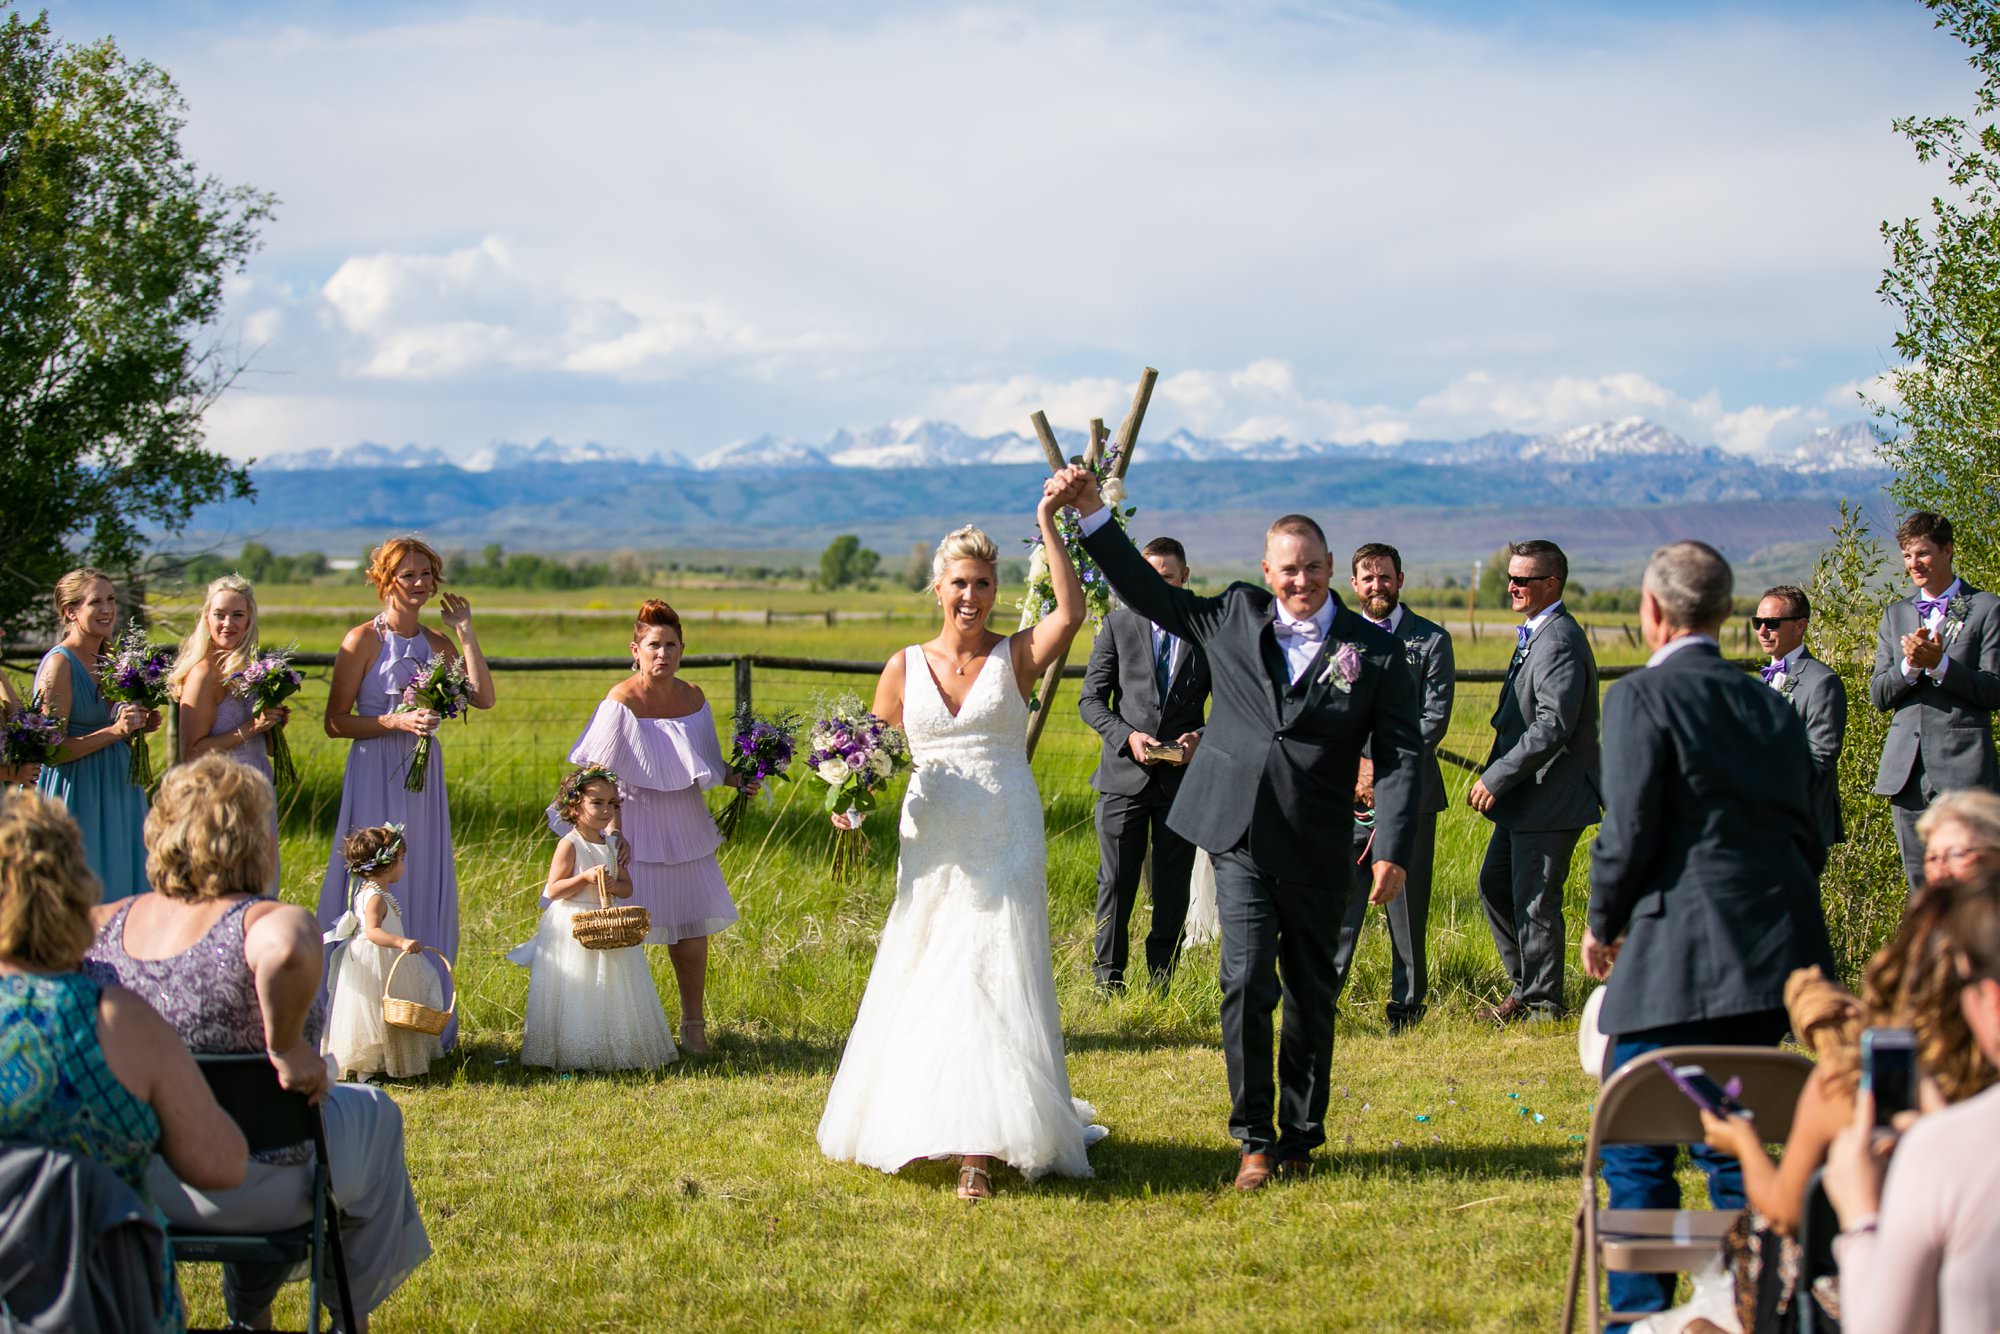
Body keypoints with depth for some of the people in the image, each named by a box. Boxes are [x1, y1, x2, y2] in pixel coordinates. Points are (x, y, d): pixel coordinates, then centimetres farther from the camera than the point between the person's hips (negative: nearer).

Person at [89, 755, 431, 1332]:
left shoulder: (104, 926, -6)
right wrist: (286, 1044, -33)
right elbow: (287, 952, -47)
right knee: (374, 1115, 26)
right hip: (254, 1191, -6)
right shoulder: (266, 923, -25)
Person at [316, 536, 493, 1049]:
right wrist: (397, 722, -18)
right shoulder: (364, 640, -5)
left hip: (424, 776, 6)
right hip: (375, 775, -6)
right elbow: (335, 721, -7)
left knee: (427, 887, 8)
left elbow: (484, 697, -1)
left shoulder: (436, 642, 11)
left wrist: (466, 631, -2)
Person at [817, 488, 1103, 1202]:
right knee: (922, 982, 9)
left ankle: (979, 1149, -9)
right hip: (932, 845, 3)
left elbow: (1072, 611, -19)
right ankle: (919, 1122, 26)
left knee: (990, 981, -8)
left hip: (1005, 843, -3)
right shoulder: (905, 668, 7)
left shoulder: (1017, 656, 0)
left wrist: (1048, 524, -21)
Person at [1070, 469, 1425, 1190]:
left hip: (1316, 853, 0)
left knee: (1311, 997, 9)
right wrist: (1092, 514, 7)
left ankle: (1301, 1137, 24)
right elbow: (1148, 592, 14)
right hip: (1240, 840, 0)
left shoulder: (1374, 653, -1)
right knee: (1247, 983, -10)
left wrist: (1394, 851, -15)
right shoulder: (1234, 618, 5)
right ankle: (1254, 1137, 2)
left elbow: (1401, 755, -5)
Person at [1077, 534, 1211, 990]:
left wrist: (1202, 737, -9)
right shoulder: (1118, 624, 4)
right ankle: (1107, 984, 8)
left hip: (1182, 777, 0)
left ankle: (1162, 990, 14)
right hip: (1125, 774, 0)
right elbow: (1091, 699, 4)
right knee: (1115, 884, 0)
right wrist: (1127, 735, -13)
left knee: (1173, 889, 6)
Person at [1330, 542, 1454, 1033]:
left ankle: (1406, 1006, 10)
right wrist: (1357, 763, -10)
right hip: (1347, 793, 2)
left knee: (1407, 905, 2)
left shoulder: (1431, 640, 4)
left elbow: (1435, 717, -4)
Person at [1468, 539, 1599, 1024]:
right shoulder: (1533, 635, 15)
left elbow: (1554, 726, -25)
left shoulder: (1559, 642, -18)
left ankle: (1541, 1003, 11)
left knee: (1535, 903, -2)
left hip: (1550, 799, -11)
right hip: (1523, 798, 11)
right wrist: (1493, 778, 14)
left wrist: (1496, 778, -21)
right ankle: (1525, 986, 27)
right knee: (1494, 884, 16)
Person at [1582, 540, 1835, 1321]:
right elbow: (1807, 837, 13)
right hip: (1772, 957, 7)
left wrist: (1603, 924, 3)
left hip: (1677, 961, -7)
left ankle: (1640, 1315, 0)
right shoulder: (1771, 707, 14)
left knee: (1636, 1152, 1)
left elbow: (1631, 830, -11)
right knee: (1733, 1146, 15)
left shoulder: (1641, 698, -6)